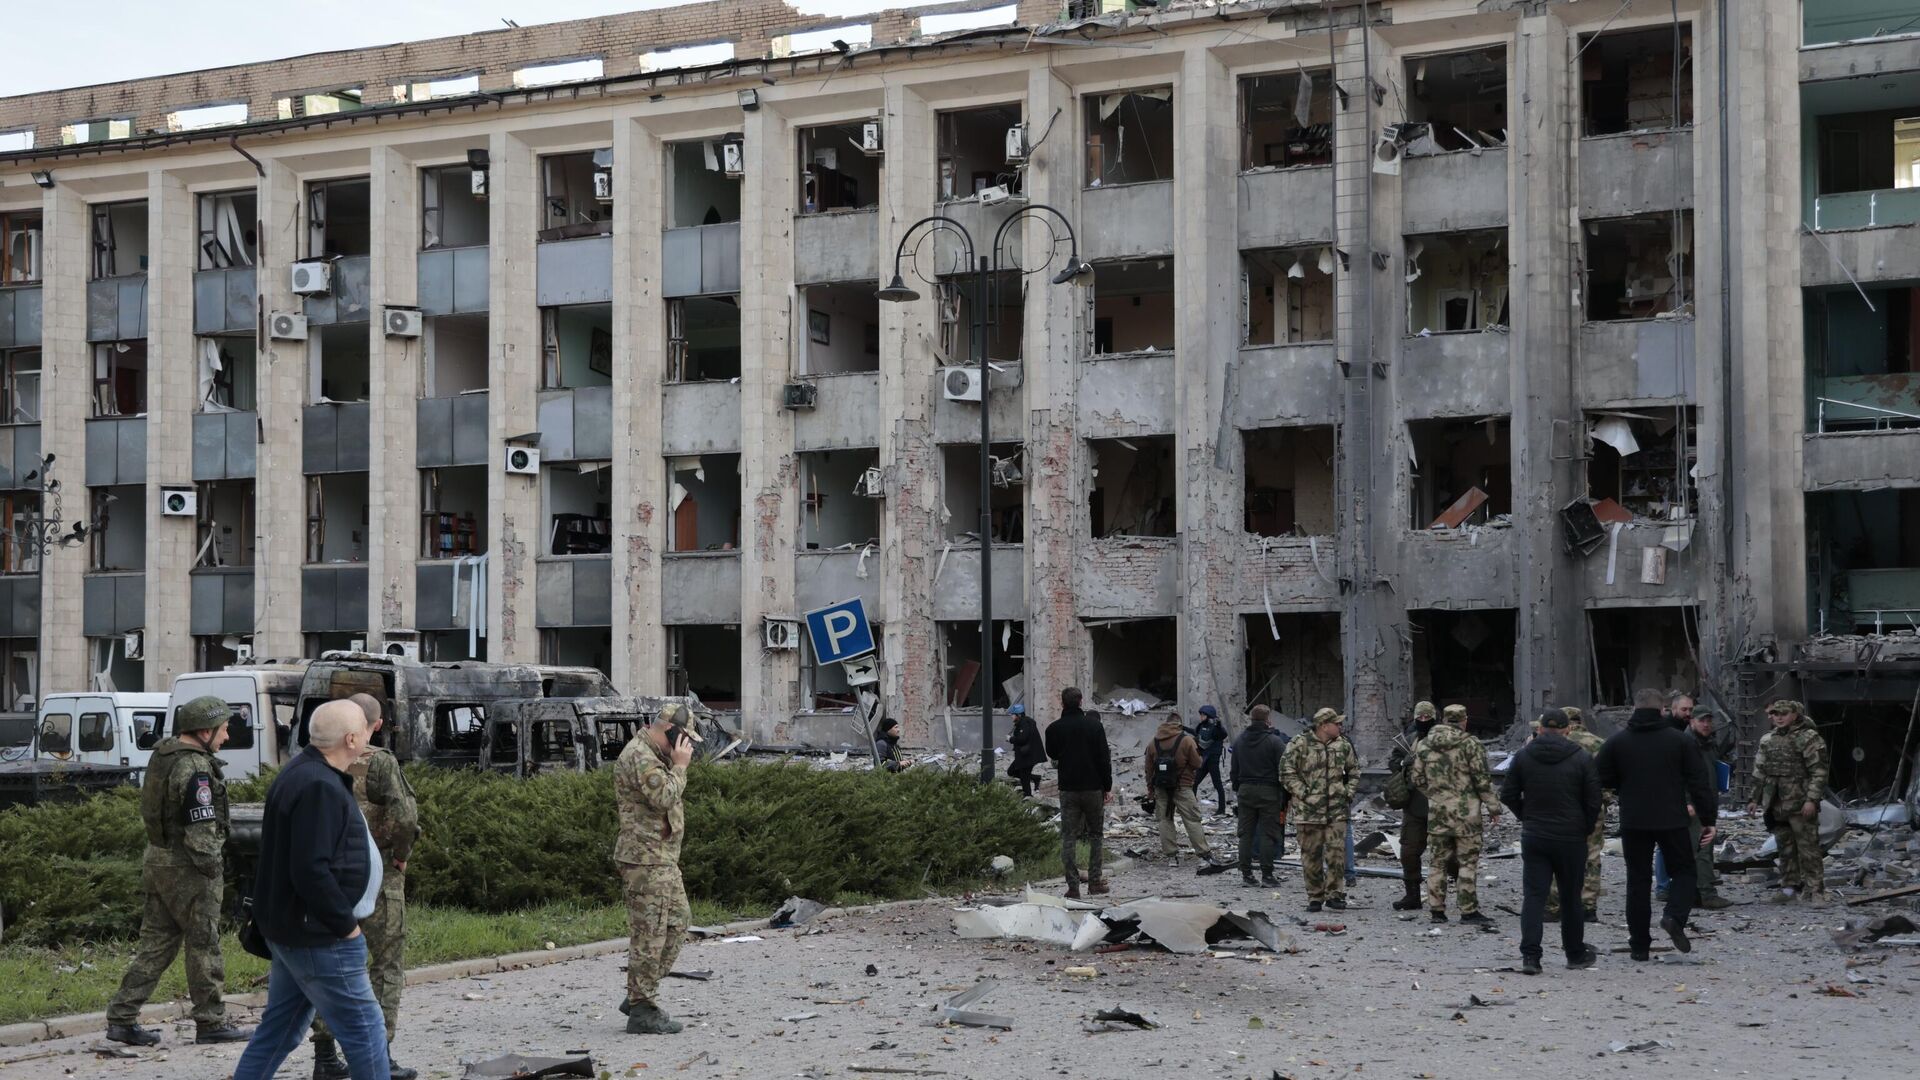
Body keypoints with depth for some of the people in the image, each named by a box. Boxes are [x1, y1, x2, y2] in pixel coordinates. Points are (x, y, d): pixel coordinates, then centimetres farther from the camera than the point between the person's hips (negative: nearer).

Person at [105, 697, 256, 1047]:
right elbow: (200, 830, -23)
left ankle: (122, 1018, 10)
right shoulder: (195, 769, -20)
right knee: (204, 946, 2)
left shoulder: (161, 757, 10)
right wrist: (213, 871, -15)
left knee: (155, 943, 12)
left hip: (157, 861, 9)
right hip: (186, 869, -9)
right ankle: (211, 1023, 10)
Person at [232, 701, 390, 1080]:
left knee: (281, 1025, 16)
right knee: (363, 1027, -3)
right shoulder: (320, 788, -22)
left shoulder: (304, 772, 12)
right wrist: (346, 923, -19)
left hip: (289, 929, 11)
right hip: (318, 936, -11)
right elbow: (312, 871, -28)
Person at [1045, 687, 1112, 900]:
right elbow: (1104, 759, -5)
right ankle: (1094, 881, 12)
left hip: (1068, 789, 0)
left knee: (1068, 837, 4)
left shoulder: (1054, 729, -4)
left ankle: (1073, 886, -3)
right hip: (1093, 787, 0)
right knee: (1096, 834, 14)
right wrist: (1108, 787, 1)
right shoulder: (1094, 726, -6)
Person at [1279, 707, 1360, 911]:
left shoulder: (1343, 746, 9)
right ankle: (1315, 897, 12)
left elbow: (1354, 770, 23)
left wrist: (1348, 792, 10)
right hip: (1308, 810, -3)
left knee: (1336, 852, -4)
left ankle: (1334, 894, 5)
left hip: (1337, 810, 3)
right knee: (1311, 854, 3)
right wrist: (1303, 793, -12)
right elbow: (1286, 773, -7)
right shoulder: (1299, 745, -6)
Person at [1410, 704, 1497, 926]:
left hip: (1436, 811, 4)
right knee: (1468, 862, 1)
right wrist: (1493, 807, 0)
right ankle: (1469, 911, 0)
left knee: (1437, 862, 11)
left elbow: (1417, 780, 10)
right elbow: (1482, 779, -8)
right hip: (1466, 812, -4)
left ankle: (1436, 910, 13)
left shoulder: (1423, 745, 6)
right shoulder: (1470, 744, -7)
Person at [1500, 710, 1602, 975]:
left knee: (1533, 895, 1)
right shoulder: (1582, 759, -5)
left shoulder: (1523, 756, 0)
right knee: (1571, 896, 12)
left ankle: (1530, 955, -10)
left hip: (1533, 837, 1)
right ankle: (1576, 954, 23)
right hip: (1571, 839, -1)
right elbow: (1594, 801, -4)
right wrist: (1586, 829, 10)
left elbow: (1508, 794, 3)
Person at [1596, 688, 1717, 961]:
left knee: (1638, 880, 8)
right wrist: (1707, 820, 4)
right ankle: (1675, 917, -11)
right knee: (1683, 869, 16)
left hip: (1633, 823, 1)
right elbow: (1699, 783, -1)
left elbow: (1603, 780, 4)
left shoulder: (1617, 742, 0)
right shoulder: (1680, 740, -1)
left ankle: (1640, 945, 8)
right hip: (1672, 822, -1)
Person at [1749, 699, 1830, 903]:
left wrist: (1812, 800, -18)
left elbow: (1819, 772, -11)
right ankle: (1789, 887, 19)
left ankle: (1814, 890, -2)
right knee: (1785, 848, 12)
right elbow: (1760, 772, 21)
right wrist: (1756, 799, 17)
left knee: (1807, 848, -5)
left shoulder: (1808, 738, -6)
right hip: (1777, 805, 7)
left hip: (1800, 804, -7)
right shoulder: (1768, 740, 14)